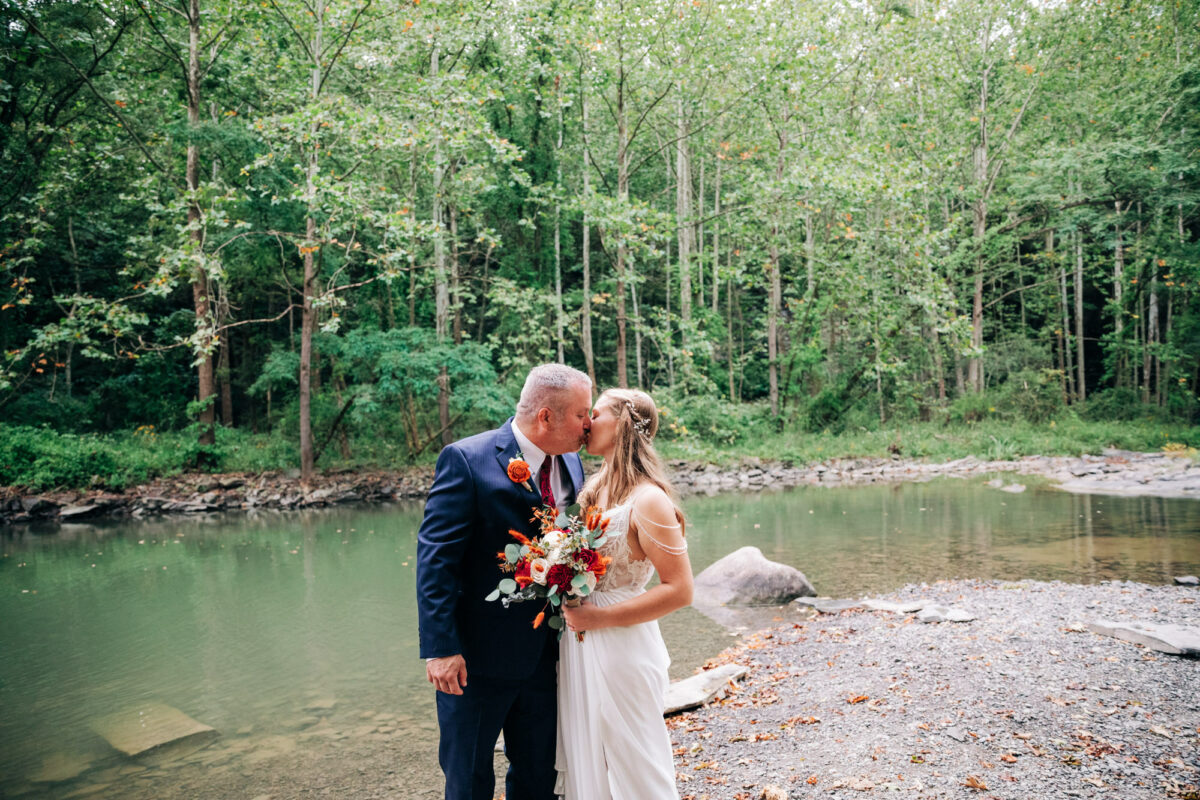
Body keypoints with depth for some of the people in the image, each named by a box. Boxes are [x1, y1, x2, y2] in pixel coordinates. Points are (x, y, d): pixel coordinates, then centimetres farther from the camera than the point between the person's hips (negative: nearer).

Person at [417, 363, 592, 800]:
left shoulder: (571, 463, 1)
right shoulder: (466, 460, -18)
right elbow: (435, 558, -18)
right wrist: (440, 647, -20)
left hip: (545, 654, 6)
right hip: (478, 655, -5)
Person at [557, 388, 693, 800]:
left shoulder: (648, 500, -17)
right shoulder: (594, 488, 6)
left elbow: (679, 590, -19)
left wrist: (598, 617, -18)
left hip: (620, 650, -7)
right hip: (577, 646, 8)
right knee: (584, 761, 20)